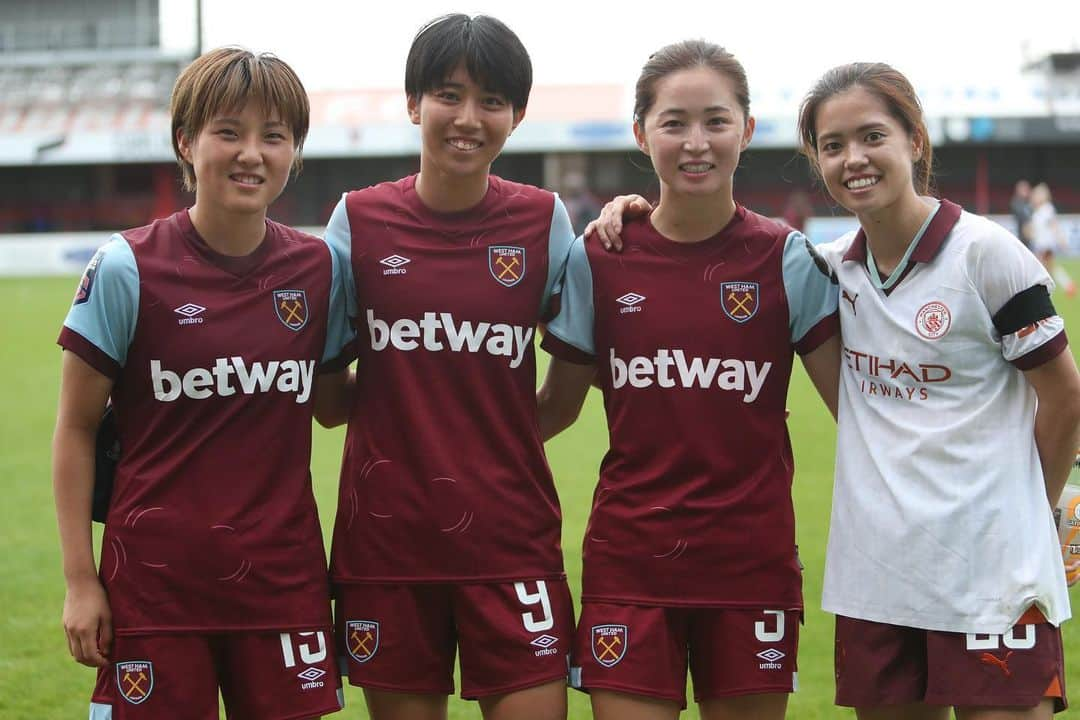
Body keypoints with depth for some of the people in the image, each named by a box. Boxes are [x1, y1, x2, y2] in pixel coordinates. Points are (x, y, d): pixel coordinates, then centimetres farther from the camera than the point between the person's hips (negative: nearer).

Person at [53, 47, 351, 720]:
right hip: (155, 580, -3)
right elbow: (77, 430, -2)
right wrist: (80, 580, -4)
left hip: (283, 579, 3)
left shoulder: (318, 268, 2)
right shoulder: (128, 269, -8)